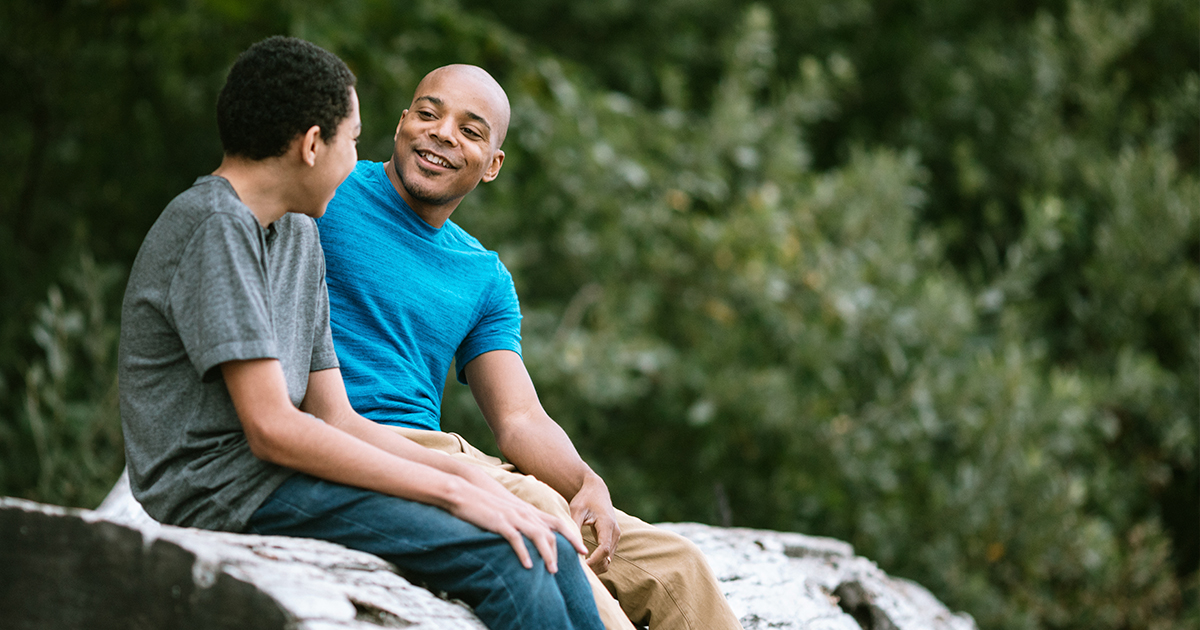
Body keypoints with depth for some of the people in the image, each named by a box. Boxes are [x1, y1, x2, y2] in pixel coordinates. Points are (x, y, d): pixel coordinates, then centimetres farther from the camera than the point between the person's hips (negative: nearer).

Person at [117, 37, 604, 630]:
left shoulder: (299, 235, 19)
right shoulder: (214, 227, -11)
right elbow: (273, 429, -18)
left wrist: (471, 478, 1)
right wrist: (452, 491, -17)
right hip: (221, 490, -9)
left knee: (546, 550, -7)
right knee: (501, 555, -22)